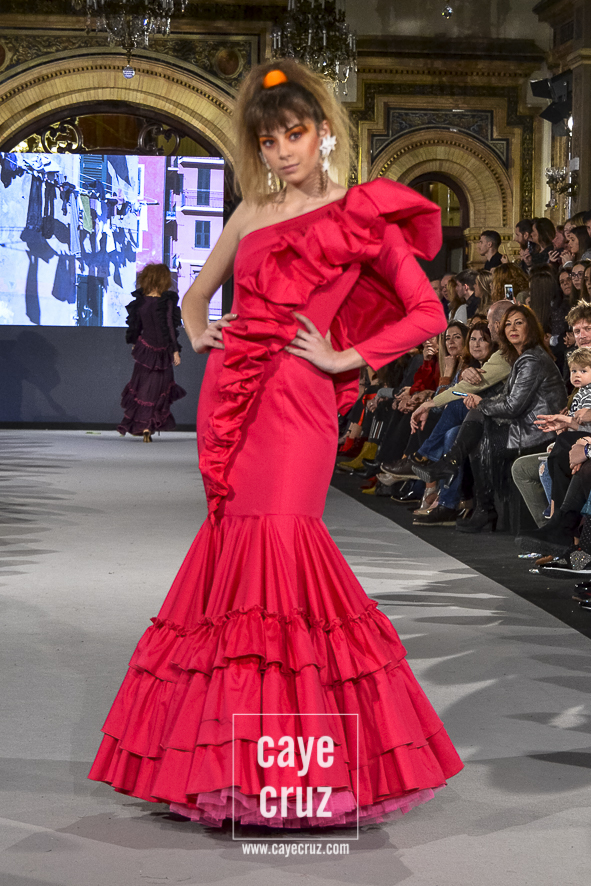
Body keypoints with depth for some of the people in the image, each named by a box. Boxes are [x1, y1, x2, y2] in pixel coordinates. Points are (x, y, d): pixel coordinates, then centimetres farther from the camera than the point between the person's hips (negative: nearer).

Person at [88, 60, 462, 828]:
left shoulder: (361, 217, 3)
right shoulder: (252, 215, 17)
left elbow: (428, 313, 0)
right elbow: (197, 294, 32)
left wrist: (345, 358, -5)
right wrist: (199, 332, 12)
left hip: (298, 400, -5)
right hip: (231, 397, 5)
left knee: (280, 533, -16)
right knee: (236, 541, 3)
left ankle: (301, 767, -9)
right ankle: (235, 763, 11)